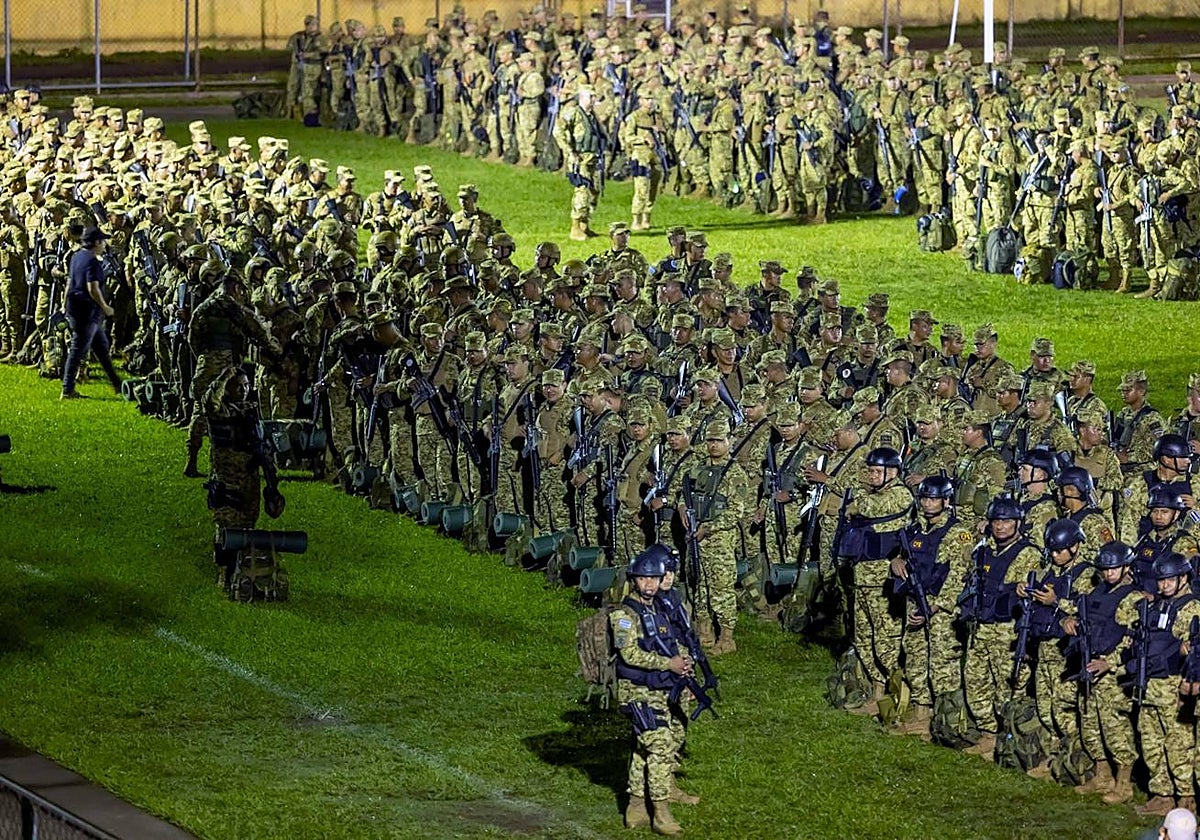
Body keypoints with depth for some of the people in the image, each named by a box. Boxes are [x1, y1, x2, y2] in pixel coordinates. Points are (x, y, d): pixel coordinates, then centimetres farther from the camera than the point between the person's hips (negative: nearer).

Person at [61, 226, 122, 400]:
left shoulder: (76, 256, 11)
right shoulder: (92, 261, -18)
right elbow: (93, 289, -24)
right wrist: (105, 307, -12)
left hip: (75, 307, 10)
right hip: (87, 310, -10)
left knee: (102, 346, 18)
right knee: (78, 350, -5)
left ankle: (116, 384, 25)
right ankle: (68, 390, -3)